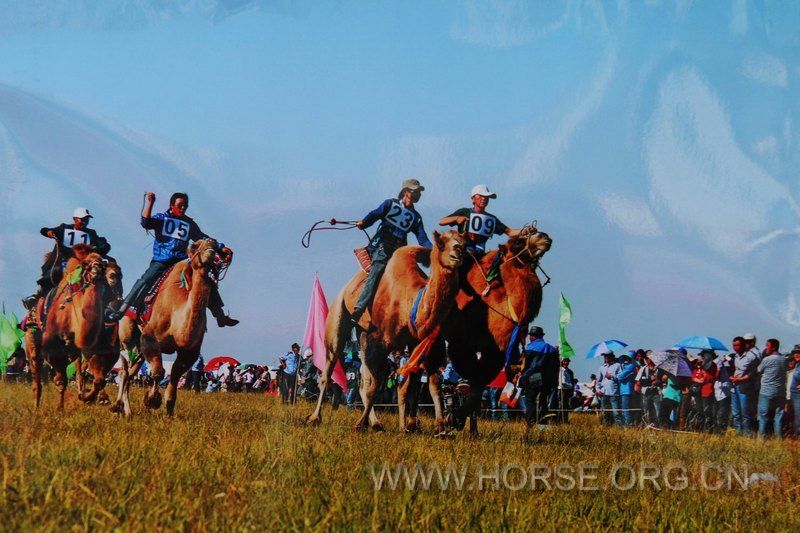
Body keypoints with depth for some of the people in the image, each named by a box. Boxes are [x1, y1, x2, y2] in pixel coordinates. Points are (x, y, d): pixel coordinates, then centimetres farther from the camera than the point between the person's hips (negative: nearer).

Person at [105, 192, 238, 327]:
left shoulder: (190, 223, 17)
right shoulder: (161, 218, 8)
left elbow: (203, 239, 20)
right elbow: (145, 222, -9)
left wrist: (221, 248, 9)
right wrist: (149, 203, -15)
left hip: (182, 261, 4)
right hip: (161, 261, -3)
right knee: (145, 281, -26)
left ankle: (220, 316, 1)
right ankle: (121, 311, -27)